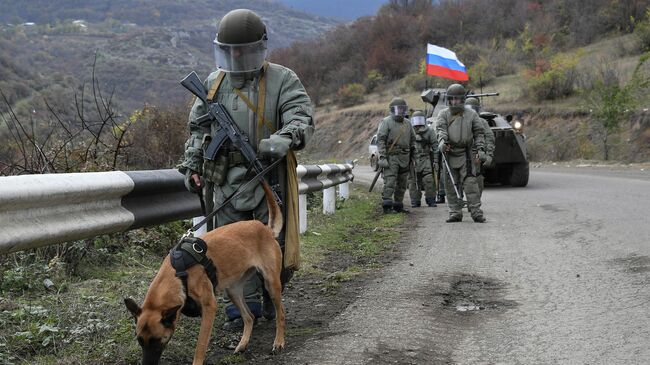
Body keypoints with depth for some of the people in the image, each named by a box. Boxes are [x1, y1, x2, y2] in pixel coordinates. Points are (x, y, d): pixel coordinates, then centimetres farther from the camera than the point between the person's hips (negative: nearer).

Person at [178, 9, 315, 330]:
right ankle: (243, 306, 14)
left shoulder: (282, 80, -2)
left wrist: (284, 138, -36)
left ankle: (271, 296, 29)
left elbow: (302, 118, -15)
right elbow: (197, 127, 20)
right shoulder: (214, 83, 11)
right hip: (227, 181, 3)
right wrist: (192, 164, 11)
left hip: (270, 178, -3)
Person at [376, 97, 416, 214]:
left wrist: (413, 153, 17)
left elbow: (412, 139, 23)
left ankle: (398, 205, 18)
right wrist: (382, 156, -18)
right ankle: (387, 205, -13)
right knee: (389, 182, -13)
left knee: (402, 184, 10)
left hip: (404, 157, 7)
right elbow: (380, 140, -10)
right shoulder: (386, 122, -4)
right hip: (391, 157, -7)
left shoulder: (407, 123, 15)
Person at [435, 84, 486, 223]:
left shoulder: (471, 114, 9)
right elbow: (440, 129, -9)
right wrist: (442, 141, -28)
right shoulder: (443, 114, 8)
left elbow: (479, 133, 10)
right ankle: (455, 213, 12)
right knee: (451, 186, 4)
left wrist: (480, 149, -2)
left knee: (470, 183, -10)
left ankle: (476, 212, -9)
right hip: (449, 154, 2)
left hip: (466, 154, -2)